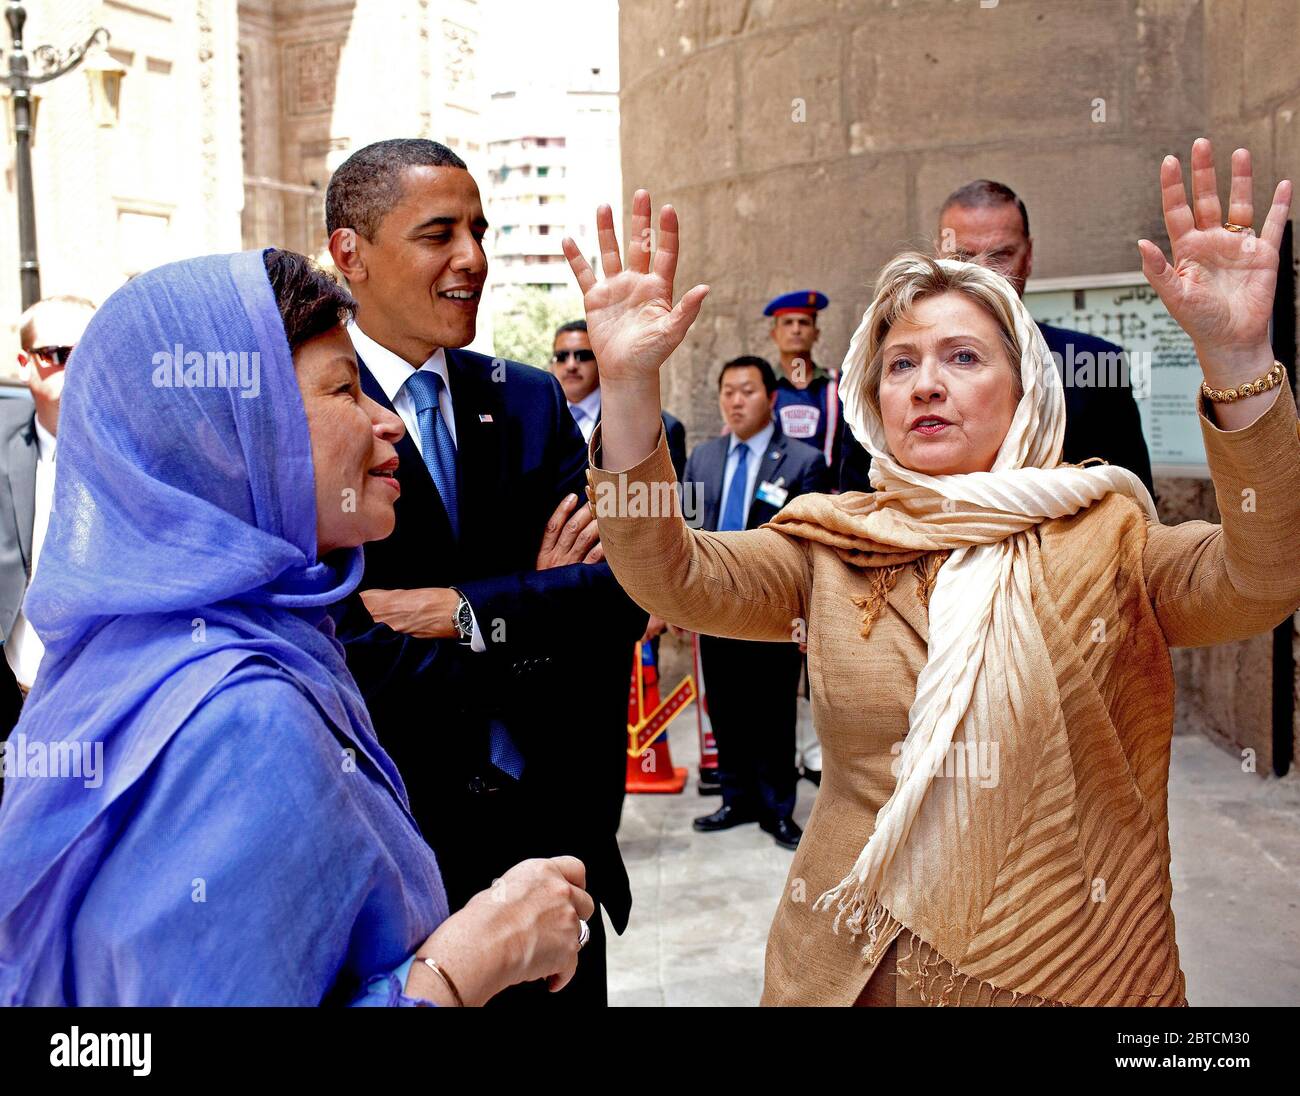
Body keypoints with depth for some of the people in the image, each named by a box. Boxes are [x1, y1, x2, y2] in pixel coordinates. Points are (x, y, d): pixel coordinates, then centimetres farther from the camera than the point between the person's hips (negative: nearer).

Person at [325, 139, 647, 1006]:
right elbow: (350, 664, -20)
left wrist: (468, 611, -19)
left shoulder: (531, 402, 4)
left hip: (551, 830, 4)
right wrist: (541, 615, -13)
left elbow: (627, 592, -6)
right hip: (389, 846, -4)